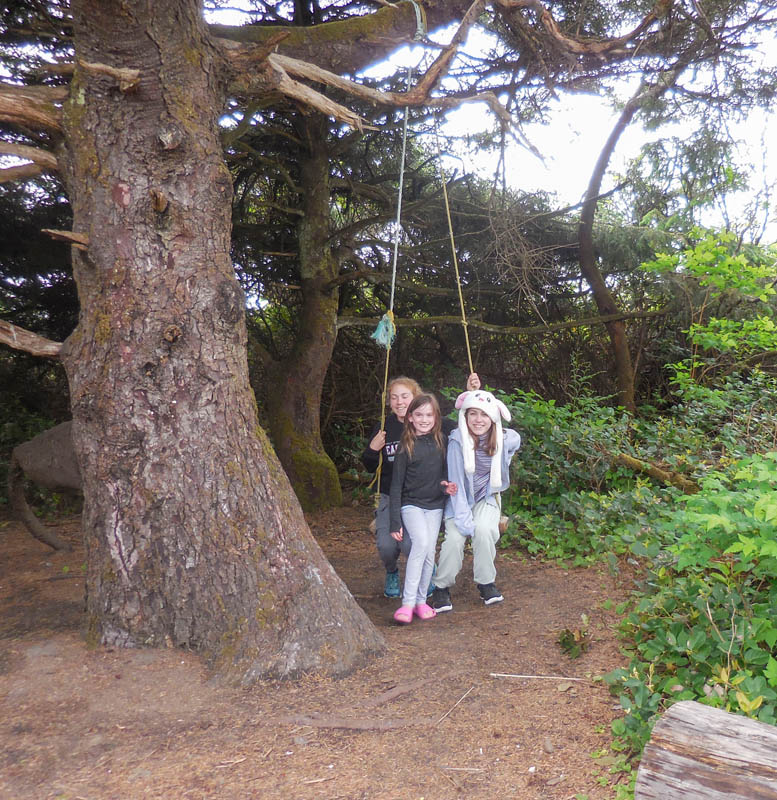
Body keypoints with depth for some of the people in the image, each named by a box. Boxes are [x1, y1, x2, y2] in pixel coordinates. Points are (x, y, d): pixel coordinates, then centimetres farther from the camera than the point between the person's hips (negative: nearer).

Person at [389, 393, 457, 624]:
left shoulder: (442, 441, 2)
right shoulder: (406, 447, -7)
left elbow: (447, 471, 17)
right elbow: (396, 486, -7)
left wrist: (447, 485, -6)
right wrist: (395, 523, -11)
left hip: (435, 505, 3)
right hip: (411, 504, -3)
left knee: (430, 552, 0)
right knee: (421, 542, -24)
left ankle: (421, 600, 16)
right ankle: (407, 602, -20)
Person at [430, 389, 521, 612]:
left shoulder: (506, 440, -13)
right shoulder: (457, 441, -23)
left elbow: (515, 442, 14)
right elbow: (456, 481, -21)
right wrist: (463, 519, -24)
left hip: (487, 498, 2)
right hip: (460, 499, -2)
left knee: (484, 530, -25)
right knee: (455, 537, -21)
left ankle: (486, 583, -3)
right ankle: (441, 587, 2)